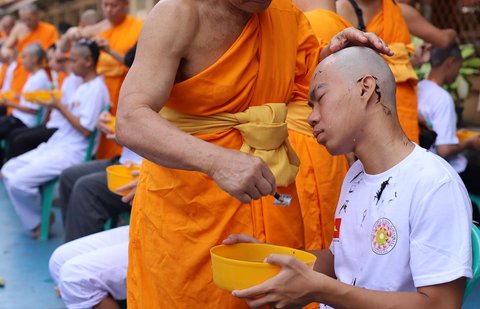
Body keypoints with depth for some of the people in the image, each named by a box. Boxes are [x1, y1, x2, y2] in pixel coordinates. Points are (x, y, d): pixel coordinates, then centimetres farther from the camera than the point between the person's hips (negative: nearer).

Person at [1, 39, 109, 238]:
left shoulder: (97, 88, -13)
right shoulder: (84, 86, 17)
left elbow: (85, 129, -19)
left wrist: (60, 107, -13)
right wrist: (57, 105, 2)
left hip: (72, 153, -10)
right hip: (55, 146, 10)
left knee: (19, 181, -21)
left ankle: (42, 218, 4)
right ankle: (35, 223, 7)